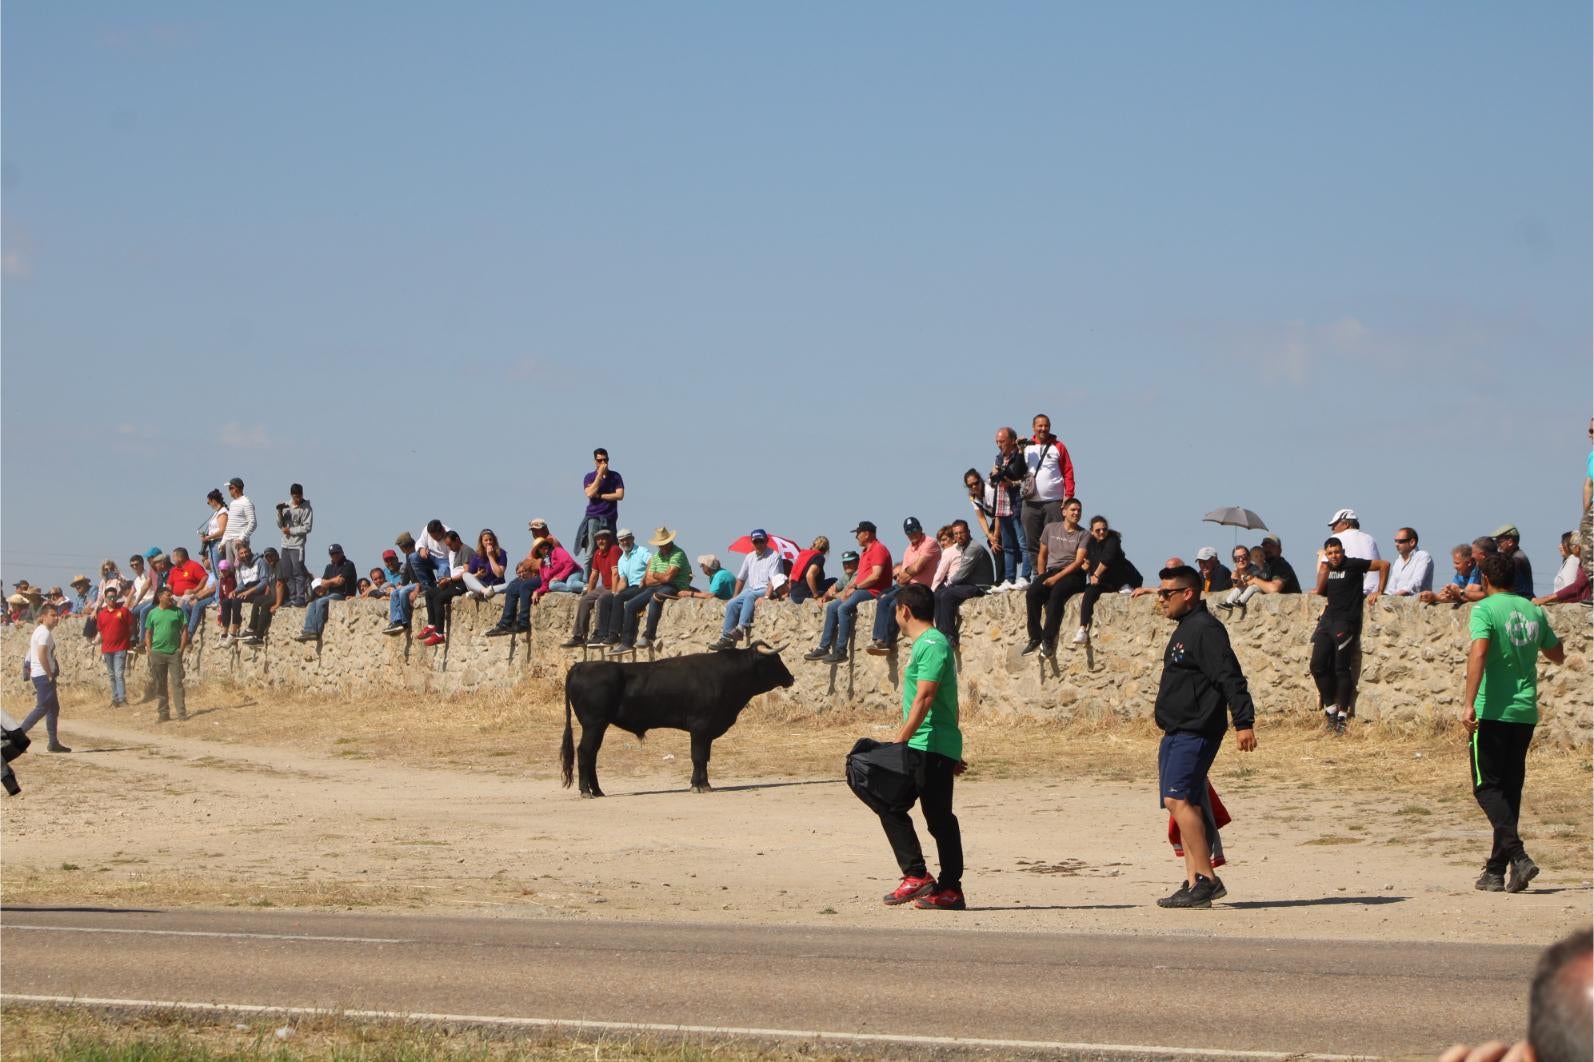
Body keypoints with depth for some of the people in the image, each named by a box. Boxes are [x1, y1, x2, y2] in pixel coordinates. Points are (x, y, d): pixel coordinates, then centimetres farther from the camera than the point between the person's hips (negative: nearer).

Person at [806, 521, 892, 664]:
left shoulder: (878, 549, -11)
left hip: (873, 592, -11)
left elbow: (875, 576, -21)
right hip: (862, 590, 11)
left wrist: (855, 587, -14)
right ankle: (824, 648, 5)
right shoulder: (866, 551, 22)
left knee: (844, 608, -28)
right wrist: (849, 588, 3)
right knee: (832, 607, 6)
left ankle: (841, 651, -29)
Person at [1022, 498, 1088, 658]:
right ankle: (1035, 637, -23)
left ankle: (1048, 639, -34)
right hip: (1051, 571, 4)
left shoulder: (1084, 535, 4)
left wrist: (1057, 578, -17)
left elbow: (1079, 562, -7)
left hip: (1072, 575, -3)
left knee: (1056, 593, -36)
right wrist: (1042, 578, 5)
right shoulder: (1050, 529, 15)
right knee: (1032, 593, -27)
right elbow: (1042, 555, 20)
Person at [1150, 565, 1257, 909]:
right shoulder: (1183, 631, 19)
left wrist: (1244, 722, -27)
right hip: (1176, 733, 11)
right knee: (1182, 803, 7)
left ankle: (1206, 879, -19)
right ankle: (1194, 882, 8)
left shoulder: (1205, 629, -12)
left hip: (1196, 733, -11)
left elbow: (1230, 678, -20)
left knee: (1177, 799, -18)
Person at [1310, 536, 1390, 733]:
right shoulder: (1327, 567, 15)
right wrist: (1324, 569, 6)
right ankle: (1330, 708, 10)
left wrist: (1379, 591, -4)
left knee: (1342, 669, -8)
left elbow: (1384, 565, -2)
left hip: (1347, 621, -7)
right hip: (1327, 619, 7)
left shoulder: (1353, 565, -3)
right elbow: (1319, 591, 10)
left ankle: (1343, 715, -4)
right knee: (1318, 665, -1)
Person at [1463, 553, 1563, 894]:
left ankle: (1517, 855, -20)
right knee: (1510, 788, 12)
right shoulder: (1534, 611, 10)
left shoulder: (1485, 609, -7)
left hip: (1493, 711, -6)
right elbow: (1557, 655, 22)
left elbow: (1479, 652, -23)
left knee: (1487, 786, -1)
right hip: (1526, 712, 6)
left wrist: (1469, 703, -26)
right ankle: (1496, 870, 15)